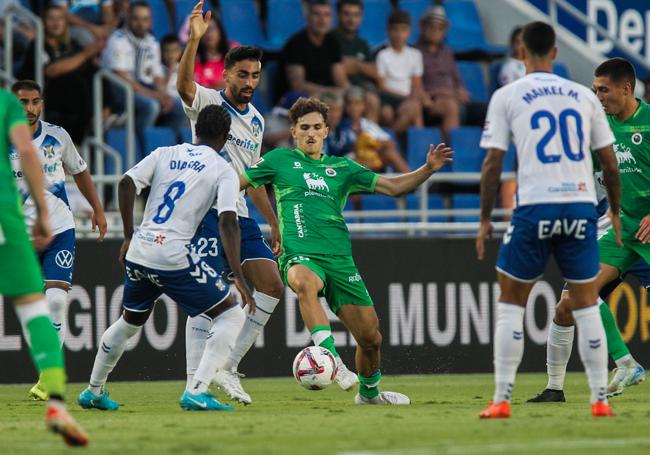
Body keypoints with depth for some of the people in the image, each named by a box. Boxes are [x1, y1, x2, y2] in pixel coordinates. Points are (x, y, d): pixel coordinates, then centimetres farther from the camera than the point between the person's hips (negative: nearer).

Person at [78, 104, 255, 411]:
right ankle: (197, 393, -9)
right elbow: (227, 221, -12)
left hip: (138, 254, 6)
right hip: (174, 258, -6)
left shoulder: (165, 154, 13)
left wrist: (128, 237, 9)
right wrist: (238, 277, -14)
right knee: (230, 315, 5)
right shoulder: (223, 170, 1)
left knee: (130, 322, 29)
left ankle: (93, 391, 38)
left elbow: (127, 183, 1)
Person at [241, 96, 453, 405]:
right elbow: (236, 182, 16)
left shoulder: (342, 168, 18)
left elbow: (393, 187, 15)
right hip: (301, 257, -4)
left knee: (370, 338, 3)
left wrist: (429, 169, 3)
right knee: (304, 282, -43)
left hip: (340, 261, 4)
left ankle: (369, 392, 31)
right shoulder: (281, 160, 12)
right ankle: (329, 356, -51)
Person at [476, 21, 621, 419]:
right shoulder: (584, 96, 11)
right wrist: (616, 213, 25)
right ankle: (601, 399, 6)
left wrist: (485, 219, 7)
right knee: (587, 307, 10)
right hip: (581, 204, 2)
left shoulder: (506, 96, 3)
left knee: (510, 304, 10)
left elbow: (493, 164, -1)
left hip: (534, 207, -2)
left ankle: (502, 400, 4)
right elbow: (610, 163, 12)